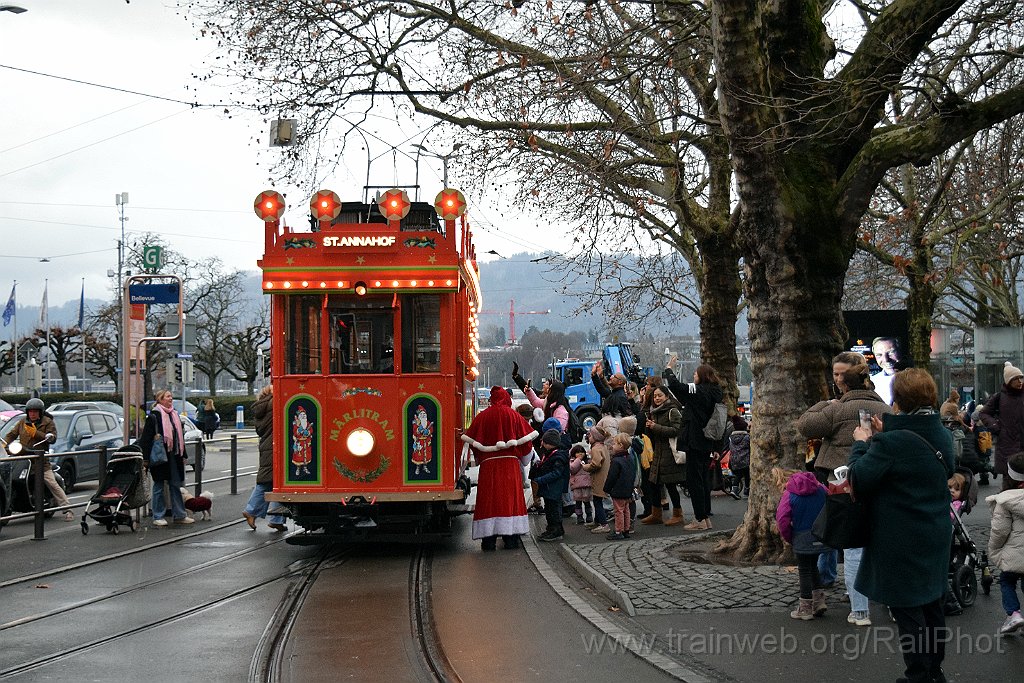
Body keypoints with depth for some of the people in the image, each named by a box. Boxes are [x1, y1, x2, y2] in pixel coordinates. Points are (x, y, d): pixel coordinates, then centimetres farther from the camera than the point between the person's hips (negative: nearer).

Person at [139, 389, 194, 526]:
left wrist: (183, 455, 18)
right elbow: (146, 438, -12)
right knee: (159, 486, 1)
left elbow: (180, 436, 21)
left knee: (176, 485, 10)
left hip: (174, 456, 7)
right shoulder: (154, 416, -9)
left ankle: (179, 515, 15)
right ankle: (158, 517, 7)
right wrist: (146, 458, -18)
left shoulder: (175, 415, 14)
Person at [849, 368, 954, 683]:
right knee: (931, 607, 19)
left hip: (901, 546, -8)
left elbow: (858, 481, -17)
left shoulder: (890, 444, -24)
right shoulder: (942, 436, 1)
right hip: (935, 540, 8)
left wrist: (862, 444, -3)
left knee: (908, 613, 3)